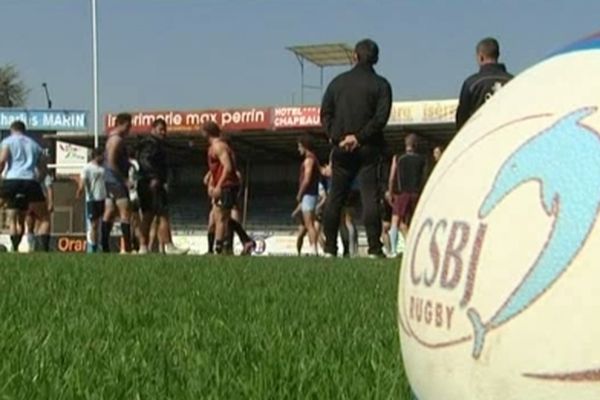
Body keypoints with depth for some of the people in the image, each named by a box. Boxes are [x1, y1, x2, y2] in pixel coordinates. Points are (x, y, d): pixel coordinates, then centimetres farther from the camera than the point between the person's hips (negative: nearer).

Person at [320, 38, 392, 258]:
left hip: (341, 149, 2)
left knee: (335, 197, 9)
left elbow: (325, 113, 4)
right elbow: (381, 117, -11)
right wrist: (359, 137, -10)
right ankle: (374, 248, -11)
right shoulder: (380, 84, 0)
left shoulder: (338, 82, 9)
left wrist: (337, 137, -2)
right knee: (370, 197, -4)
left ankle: (330, 248, 8)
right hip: (368, 149, -2)